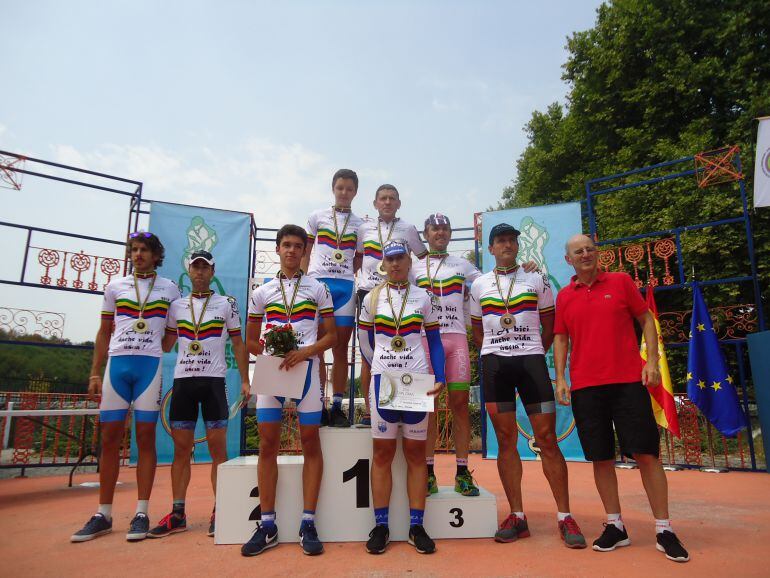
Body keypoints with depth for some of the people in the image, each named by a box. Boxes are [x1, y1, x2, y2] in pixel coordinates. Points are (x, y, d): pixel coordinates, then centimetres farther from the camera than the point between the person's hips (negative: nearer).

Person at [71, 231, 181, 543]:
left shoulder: (169, 289, 8)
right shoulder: (115, 287, 13)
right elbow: (104, 333, 14)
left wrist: (153, 351, -1)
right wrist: (95, 373, 8)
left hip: (150, 365, -2)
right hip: (116, 363, 2)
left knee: (145, 436, -1)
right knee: (110, 438, 4)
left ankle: (141, 513, 6)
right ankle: (103, 514, 14)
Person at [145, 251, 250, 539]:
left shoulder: (227, 304, 6)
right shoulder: (176, 305, 14)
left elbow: (238, 345, 6)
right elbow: (164, 344, 17)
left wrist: (245, 380, -1)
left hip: (214, 380, -3)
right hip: (182, 380, 3)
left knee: (217, 447, -1)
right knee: (181, 448, 6)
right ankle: (177, 514, 14)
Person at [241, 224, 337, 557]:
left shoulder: (318, 289, 9)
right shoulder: (262, 292, 14)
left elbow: (331, 335, 6)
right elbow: (251, 341, 14)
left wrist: (305, 352, -12)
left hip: (306, 367, -1)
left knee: (310, 442, 0)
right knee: (267, 444, 1)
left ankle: (307, 524, 8)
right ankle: (267, 526, 10)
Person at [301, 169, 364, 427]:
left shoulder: (360, 224, 13)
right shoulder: (318, 217, 10)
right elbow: (305, 253, 11)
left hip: (346, 286, 1)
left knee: (341, 348, 2)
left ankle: (337, 407, 9)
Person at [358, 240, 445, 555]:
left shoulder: (423, 298, 5)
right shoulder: (372, 298, 6)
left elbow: (435, 342, 6)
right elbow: (365, 342, 13)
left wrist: (440, 378, -3)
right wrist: (380, 368, 10)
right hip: (382, 380, 0)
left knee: (415, 452, 5)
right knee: (382, 451, 3)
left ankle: (416, 526, 13)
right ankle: (380, 526, 12)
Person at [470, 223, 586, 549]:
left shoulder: (537, 280, 9)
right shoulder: (479, 285, 11)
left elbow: (549, 326, 12)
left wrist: (534, 354, 6)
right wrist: (495, 354, 7)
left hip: (531, 359, -1)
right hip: (494, 364, 1)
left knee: (547, 439, -3)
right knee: (506, 440, 4)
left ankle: (564, 517, 8)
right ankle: (517, 516, 13)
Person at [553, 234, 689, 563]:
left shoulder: (621, 282, 5)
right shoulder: (564, 297, 8)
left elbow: (646, 319, 8)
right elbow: (561, 338, 10)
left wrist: (652, 360, -3)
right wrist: (560, 378, 2)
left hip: (628, 380, -1)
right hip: (585, 387, 2)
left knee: (646, 453, 0)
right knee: (601, 458, 5)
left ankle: (664, 530, 13)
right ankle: (615, 526, 18)